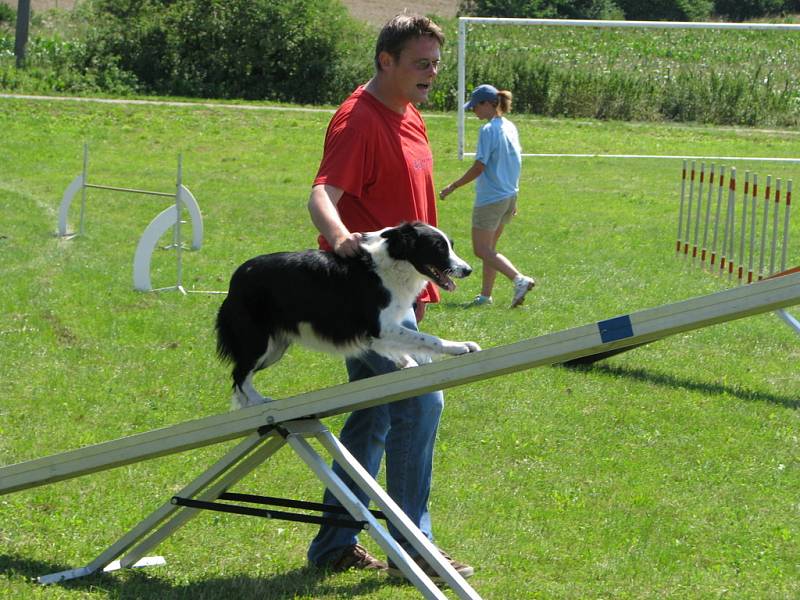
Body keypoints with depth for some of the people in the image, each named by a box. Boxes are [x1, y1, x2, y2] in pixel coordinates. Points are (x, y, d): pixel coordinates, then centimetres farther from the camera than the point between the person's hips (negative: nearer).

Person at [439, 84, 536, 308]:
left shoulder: (488, 130, -16)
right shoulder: (510, 128, 10)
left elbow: (479, 167, -19)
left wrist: (453, 187, -10)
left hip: (490, 199, -9)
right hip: (509, 196, 9)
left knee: (482, 250, -4)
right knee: (489, 248, 17)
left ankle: (519, 279, -20)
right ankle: (485, 295, 18)